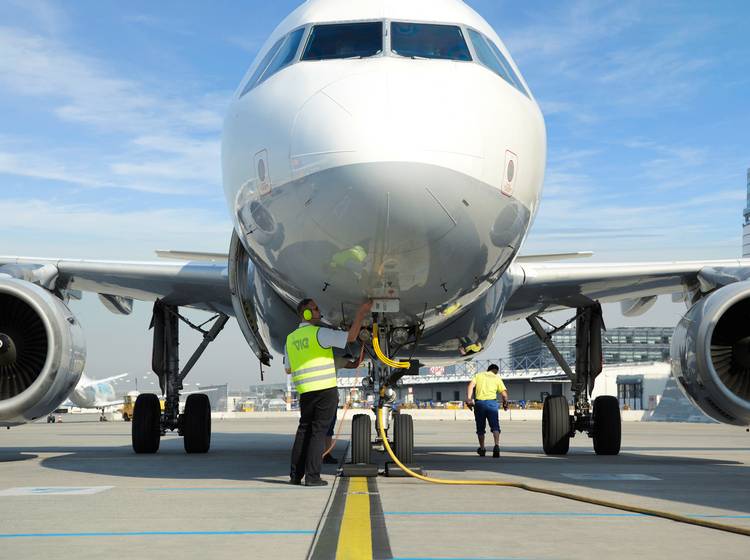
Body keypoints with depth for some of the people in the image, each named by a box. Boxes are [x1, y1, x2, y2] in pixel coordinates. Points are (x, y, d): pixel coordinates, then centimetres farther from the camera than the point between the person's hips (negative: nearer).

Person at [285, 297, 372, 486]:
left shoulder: (290, 339, 11)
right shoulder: (319, 333, -9)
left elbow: (288, 369, 18)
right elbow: (351, 337, -13)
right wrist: (361, 313, -6)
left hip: (305, 391, 6)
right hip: (326, 390, -5)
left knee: (304, 430, 14)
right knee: (318, 431, -3)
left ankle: (296, 474, 10)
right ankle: (312, 476, -5)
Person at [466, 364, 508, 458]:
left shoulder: (479, 375, 16)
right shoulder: (497, 378, 13)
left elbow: (471, 385, -3)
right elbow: (504, 394, 4)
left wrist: (468, 398, -11)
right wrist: (505, 403, 21)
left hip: (479, 402, 2)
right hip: (491, 402, -1)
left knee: (480, 428, 14)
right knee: (495, 426, -3)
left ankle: (482, 449, 21)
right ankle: (497, 445, -24)